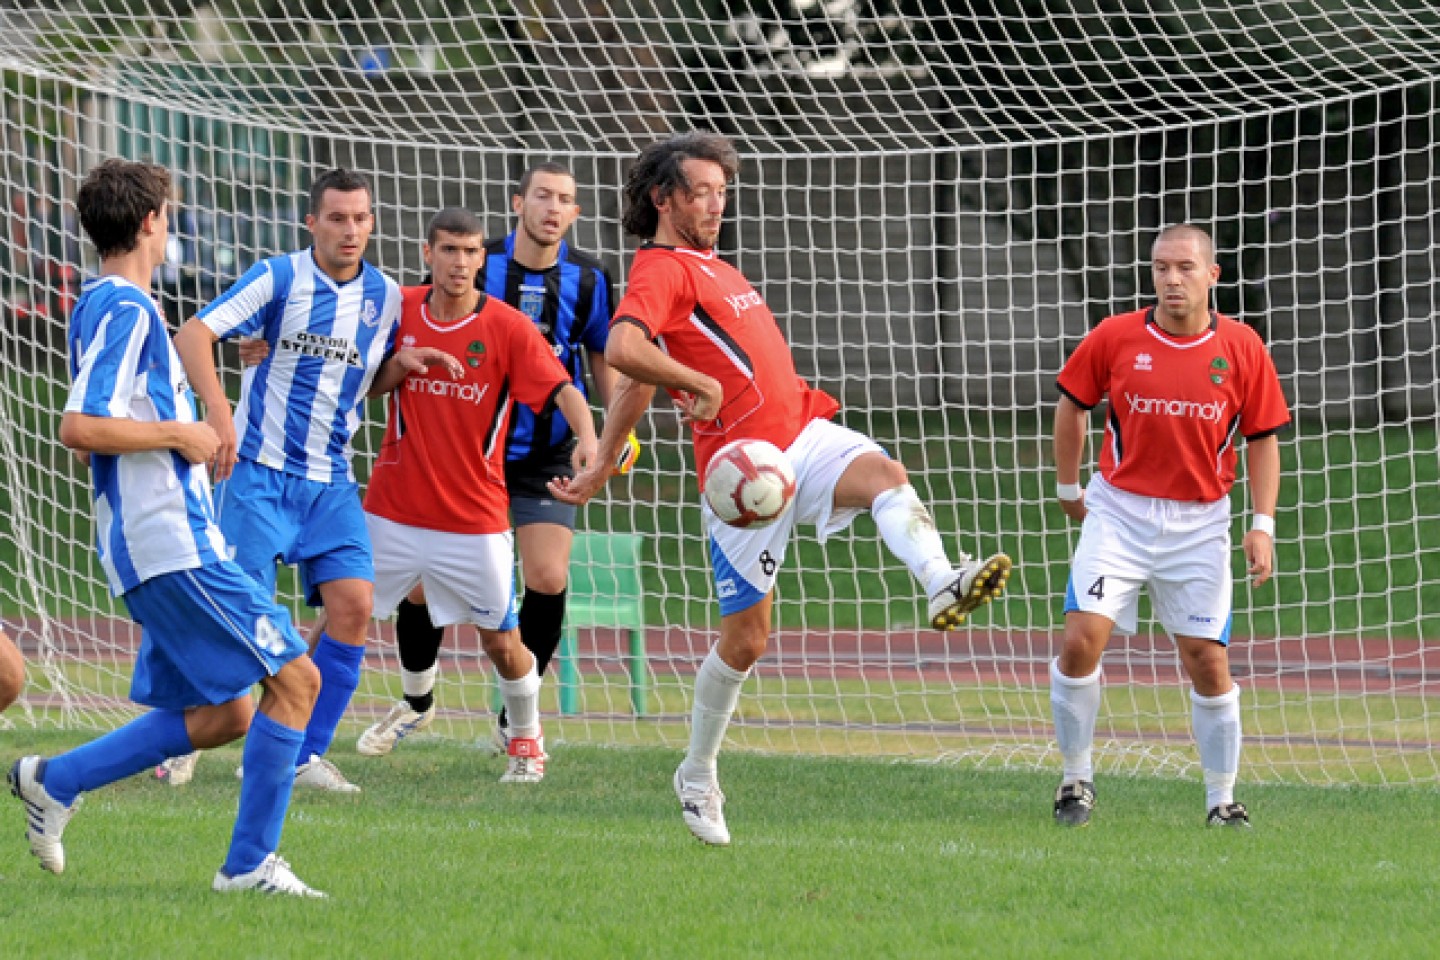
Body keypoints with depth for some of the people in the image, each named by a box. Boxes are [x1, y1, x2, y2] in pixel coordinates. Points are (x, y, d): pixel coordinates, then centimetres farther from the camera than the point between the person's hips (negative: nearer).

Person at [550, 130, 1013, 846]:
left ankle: (942, 584, -55)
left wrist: (601, 468, 30)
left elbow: (639, 384, 30)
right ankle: (698, 776, 17)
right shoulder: (659, 270, -4)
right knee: (746, 637, -2)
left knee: (886, 475, -27)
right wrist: (699, 384, -16)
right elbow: (624, 352, -26)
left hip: (804, 435, 7)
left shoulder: (709, 266, 26)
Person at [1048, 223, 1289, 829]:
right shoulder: (1115, 338, -5)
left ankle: (1222, 799, 13)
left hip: (1199, 523, 0)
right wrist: (1068, 489, 15)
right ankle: (1076, 778, 4)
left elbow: (1263, 438, 3)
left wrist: (1262, 525, -4)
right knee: (1081, 639, -14)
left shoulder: (1242, 348, -4)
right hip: (1119, 511, 0)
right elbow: (1071, 404, 11)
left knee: (1207, 660, 0)